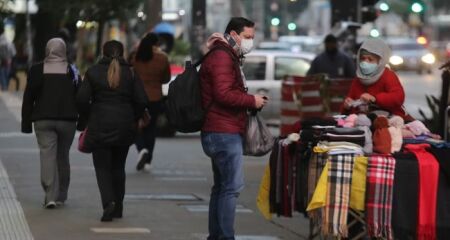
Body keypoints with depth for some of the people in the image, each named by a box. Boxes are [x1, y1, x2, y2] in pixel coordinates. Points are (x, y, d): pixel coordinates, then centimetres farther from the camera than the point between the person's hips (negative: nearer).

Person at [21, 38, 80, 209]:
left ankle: (50, 196, -18)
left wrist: (26, 122, 6)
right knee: (63, 157, 12)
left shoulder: (37, 70, 1)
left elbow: (28, 98, 2)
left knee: (47, 155, -5)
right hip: (67, 120, 1)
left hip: (43, 120, -1)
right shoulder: (72, 71, 1)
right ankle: (61, 196, 19)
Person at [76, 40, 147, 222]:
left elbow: (82, 99, -7)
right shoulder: (131, 73, 3)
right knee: (118, 166, 16)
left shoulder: (93, 72, -1)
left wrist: (85, 121, 6)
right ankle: (118, 208, 18)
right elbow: (141, 100, -3)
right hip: (124, 127, 2)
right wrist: (133, 119, 11)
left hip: (99, 125, -2)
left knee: (102, 166, 2)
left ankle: (109, 201, -20)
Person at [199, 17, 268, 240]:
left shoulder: (229, 57, 23)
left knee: (221, 186, 12)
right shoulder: (222, 57, -12)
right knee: (232, 186, -13)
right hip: (224, 132, -11)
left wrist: (250, 100, 12)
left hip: (221, 132, 11)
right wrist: (252, 101, -12)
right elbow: (224, 94, -22)